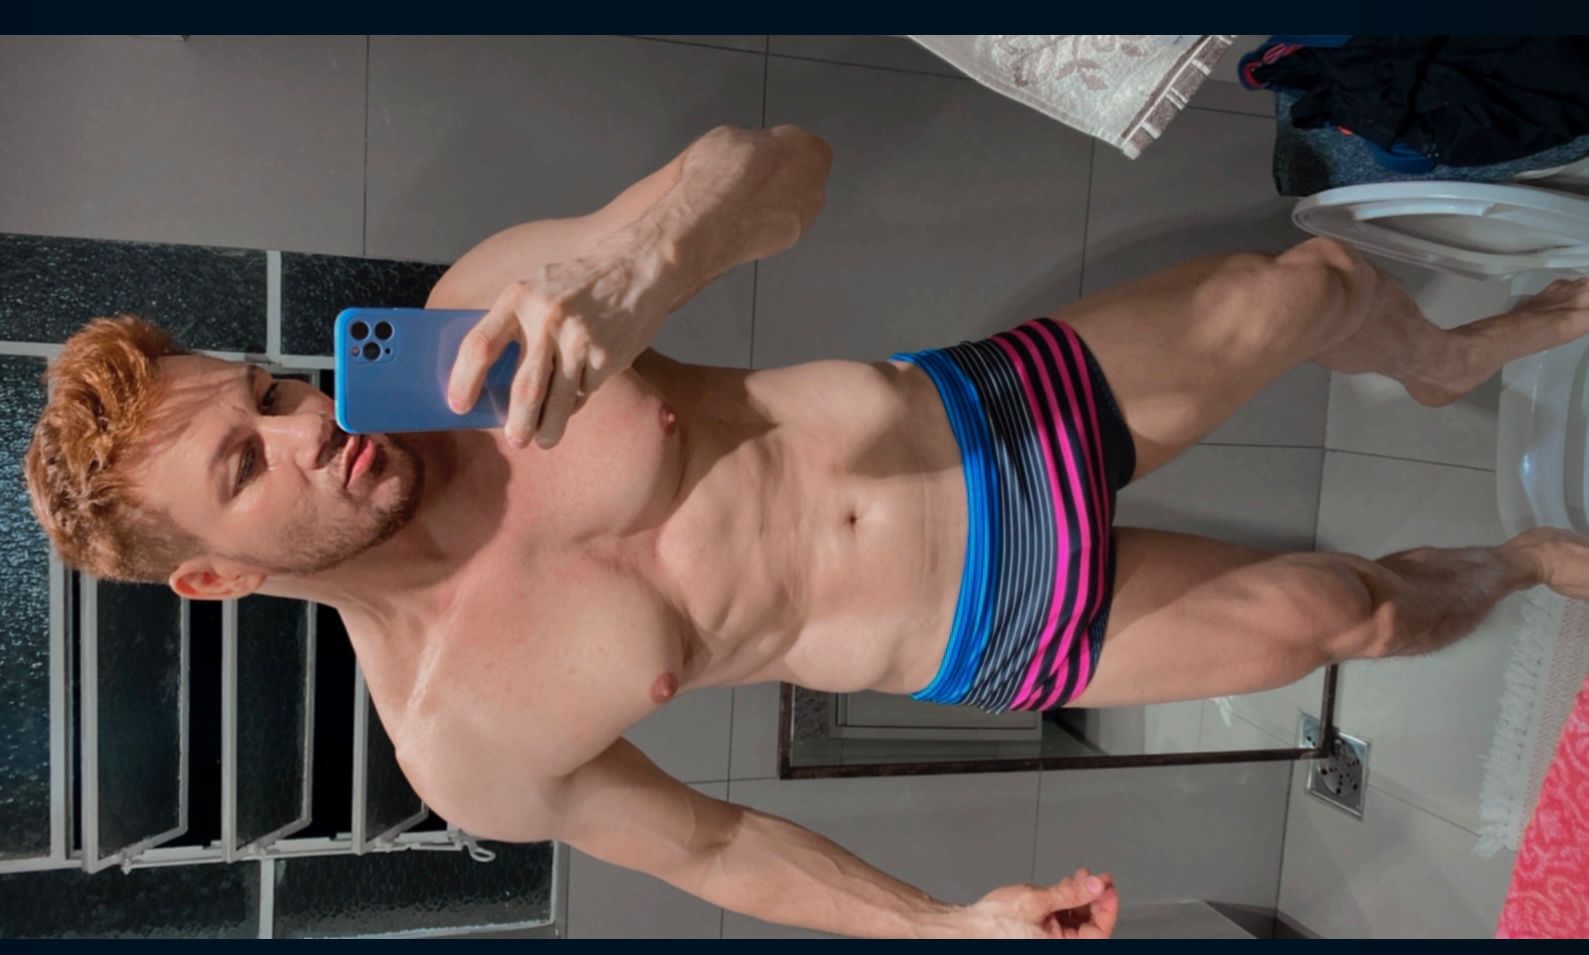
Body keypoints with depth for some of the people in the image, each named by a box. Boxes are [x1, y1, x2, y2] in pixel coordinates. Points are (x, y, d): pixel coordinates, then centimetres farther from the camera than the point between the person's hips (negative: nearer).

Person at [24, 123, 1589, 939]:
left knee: (1316, 282, 13)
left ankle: (1455, 361, 55)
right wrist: (945, 919, -3)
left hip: (984, 408, 3)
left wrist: (629, 265, -42)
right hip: (1003, 632, -2)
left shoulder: (488, 316, -16)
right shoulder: (462, 747, -16)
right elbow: (703, 841, -3)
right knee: (1337, 611, 5)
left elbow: (784, 164, -20)